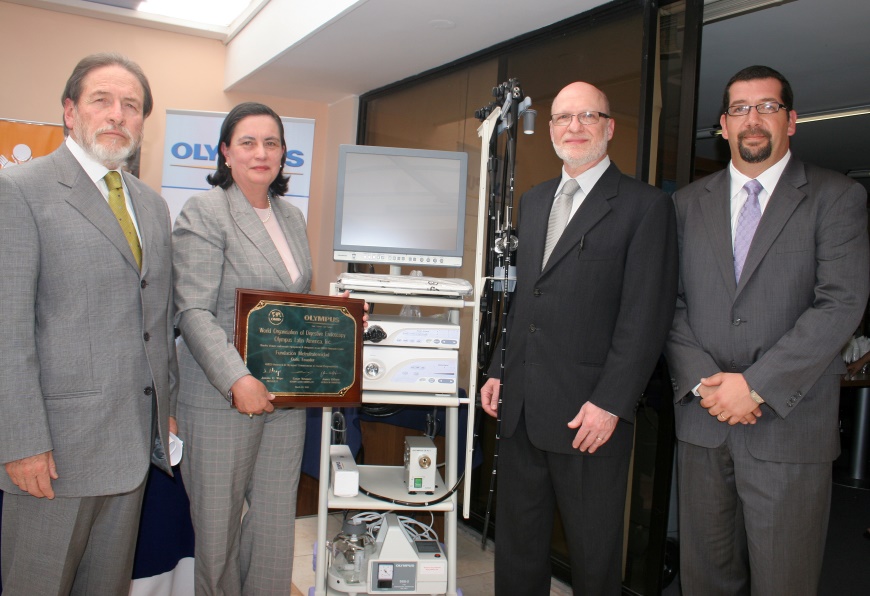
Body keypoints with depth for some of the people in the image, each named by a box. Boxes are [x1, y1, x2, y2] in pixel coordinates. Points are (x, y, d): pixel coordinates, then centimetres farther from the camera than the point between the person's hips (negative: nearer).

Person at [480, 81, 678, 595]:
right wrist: (499, 371, 12)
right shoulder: (532, 202, 15)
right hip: (520, 408, 6)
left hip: (590, 415, -6)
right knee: (517, 543, 18)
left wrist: (610, 404, -17)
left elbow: (646, 317, -12)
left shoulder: (646, 206, -6)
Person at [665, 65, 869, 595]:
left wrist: (757, 385, -16)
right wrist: (702, 381, -9)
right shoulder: (689, 203, 11)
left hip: (789, 425, -2)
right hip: (702, 420, 3)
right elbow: (670, 303, 5)